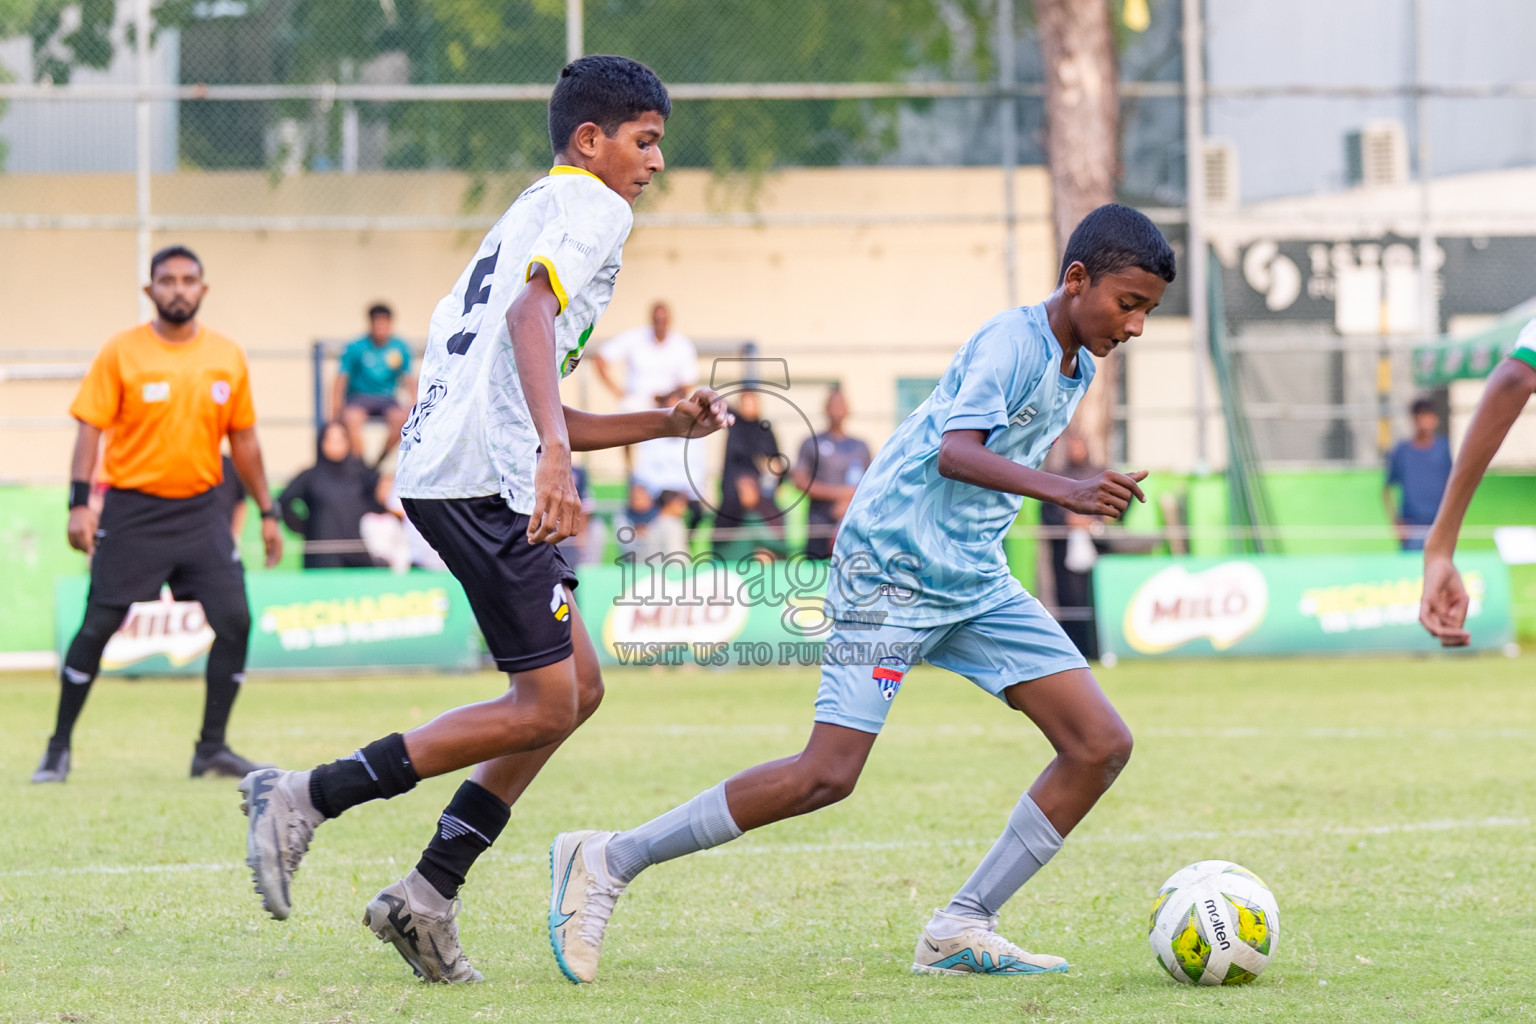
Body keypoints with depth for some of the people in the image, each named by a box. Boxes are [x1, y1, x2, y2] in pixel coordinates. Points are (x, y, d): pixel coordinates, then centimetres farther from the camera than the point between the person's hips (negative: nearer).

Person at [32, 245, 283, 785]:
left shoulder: (227, 356, 6)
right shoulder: (121, 352, -5)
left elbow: (243, 438, 13)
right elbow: (90, 428, -7)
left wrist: (267, 512, 12)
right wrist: (79, 503, -19)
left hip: (202, 507, 3)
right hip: (133, 507, -3)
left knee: (234, 620, -7)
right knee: (99, 625, -5)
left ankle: (212, 747, 5)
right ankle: (59, 748, 7)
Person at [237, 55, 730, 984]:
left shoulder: (532, 214, 30)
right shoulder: (591, 207, -1)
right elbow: (530, 315, -22)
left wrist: (662, 424, 26)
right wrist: (553, 454, -36)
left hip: (443, 471, 10)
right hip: (484, 479, -10)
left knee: (578, 688, 13)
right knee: (543, 706, -8)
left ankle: (430, 895, 8)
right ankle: (306, 800, -11)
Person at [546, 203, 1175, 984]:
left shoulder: (1076, 368, 11)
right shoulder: (1014, 341, -16)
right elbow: (953, 451, -33)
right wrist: (1065, 492, -44)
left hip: (975, 583, 9)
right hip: (891, 567, -9)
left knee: (1101, 744, -3)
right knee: (827, 774, -16)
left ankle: (960, 930, -1)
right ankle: (608, 861, -4)